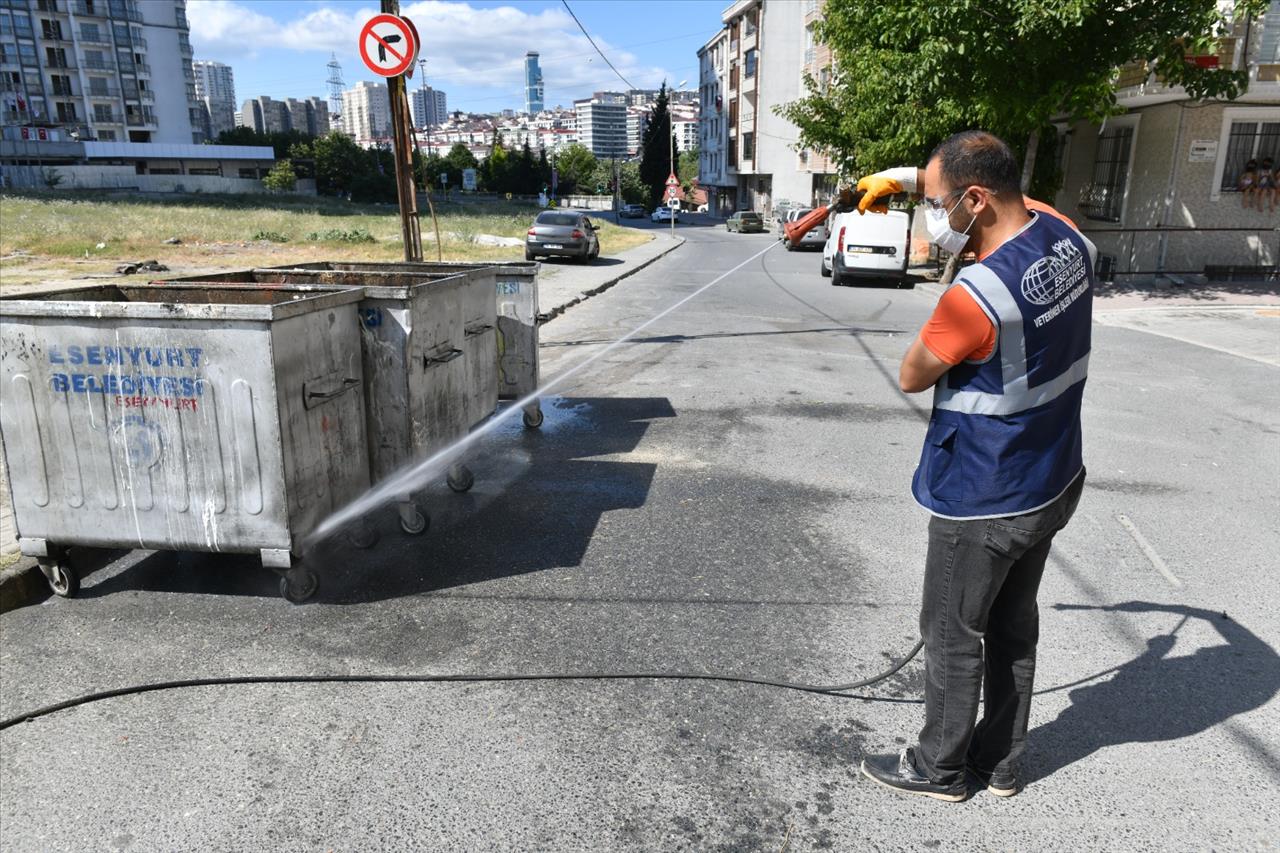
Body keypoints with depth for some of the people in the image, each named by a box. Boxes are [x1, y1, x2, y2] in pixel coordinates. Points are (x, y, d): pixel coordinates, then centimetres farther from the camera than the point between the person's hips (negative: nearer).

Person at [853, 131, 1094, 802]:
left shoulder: (978, 293, -30)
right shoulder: (1066, 235, -5)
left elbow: (912, 376, -15)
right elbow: (1013, 200, 16)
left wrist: (941, 328, 0)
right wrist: (912, 178, 6)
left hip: (983, 504, -8)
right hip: (1053, 484, 8)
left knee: (952, 636, 11)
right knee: (1014, 626, 21)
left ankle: (938, 767, 32)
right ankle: (1001, 763, 39)